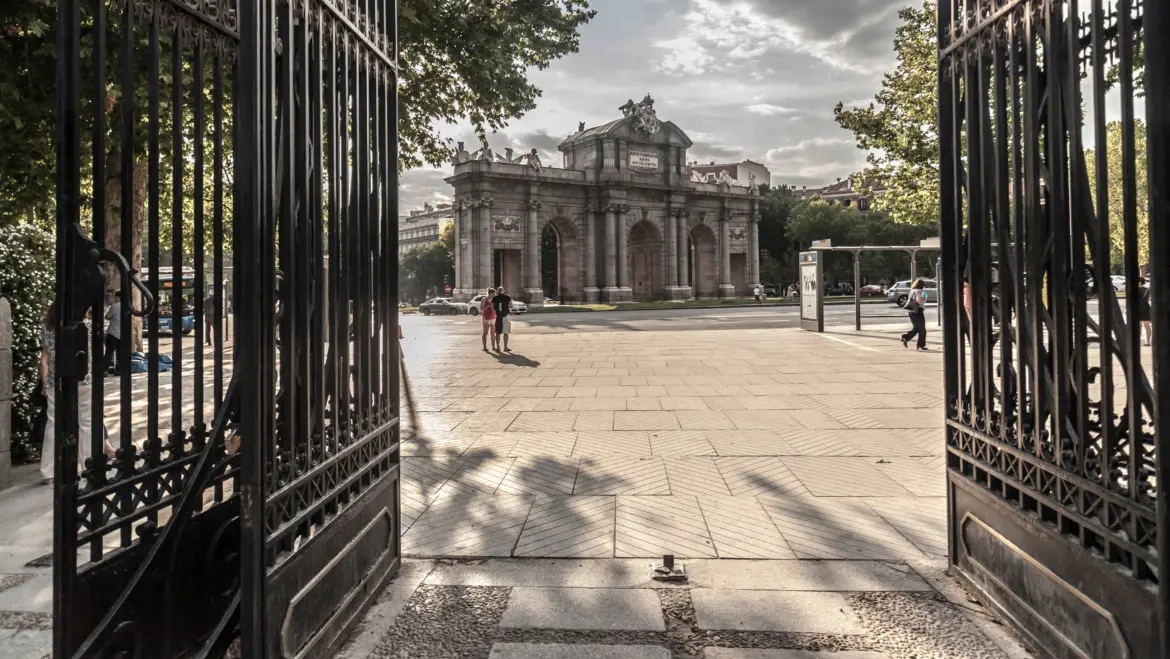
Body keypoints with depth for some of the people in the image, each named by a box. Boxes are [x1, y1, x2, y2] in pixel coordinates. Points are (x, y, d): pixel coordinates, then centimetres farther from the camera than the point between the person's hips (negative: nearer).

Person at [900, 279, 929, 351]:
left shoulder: (912, 291, 13)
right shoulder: (919, 291, -11)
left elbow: (909, 301, 18)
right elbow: (919, 300, -24)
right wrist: (924, 300, -5)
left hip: (911, 311, 8)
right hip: (918, 311, -8)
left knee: (916, 328, 16)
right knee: (922, 329, 3)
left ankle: (905, 338, -3)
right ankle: (921, 345, 6)